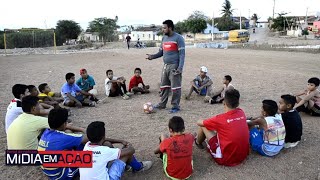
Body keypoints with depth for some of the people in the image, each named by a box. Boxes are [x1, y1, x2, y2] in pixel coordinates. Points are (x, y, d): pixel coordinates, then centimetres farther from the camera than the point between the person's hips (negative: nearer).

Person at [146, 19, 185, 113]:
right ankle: (162, 104, 23)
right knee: (164, 86, 12)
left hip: (174, 66, -7)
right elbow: (161, 52, 19)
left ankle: (176, 106, 8)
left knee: (175, 87, -2)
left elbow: (182, 54, -11)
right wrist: (152, 56, -1)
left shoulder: (178, 38, -8)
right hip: (165, 66, 7)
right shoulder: (164, 38, 14)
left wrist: (180, 67, -20)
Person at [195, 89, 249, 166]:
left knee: (204, 126, 4)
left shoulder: (220, 119, -19)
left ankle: (198, 142, 35)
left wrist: (208, 122, 20)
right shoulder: (242, 113, -4)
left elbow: (199, 123, -3)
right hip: (243, 156, 6)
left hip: (226, 159, -6)